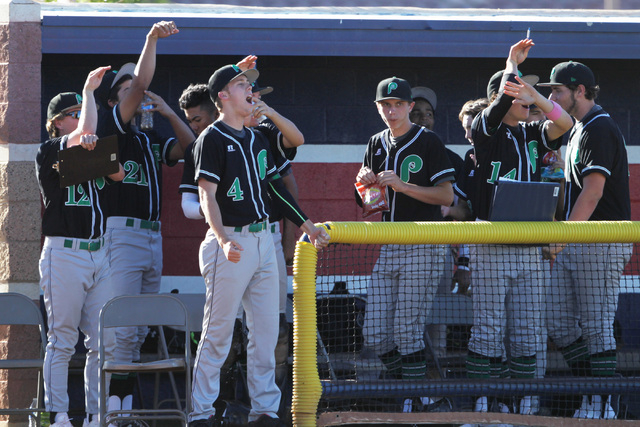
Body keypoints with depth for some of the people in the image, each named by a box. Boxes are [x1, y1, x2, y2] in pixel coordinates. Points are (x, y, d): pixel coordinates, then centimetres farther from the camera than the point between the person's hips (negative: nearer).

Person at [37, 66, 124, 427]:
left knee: (104, 342, 3)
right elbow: (86, 129, -16)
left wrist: (96, 148, -10)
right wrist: (89, 90, -5)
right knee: (62, 341, -5)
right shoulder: (49, 153, -3)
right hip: (64, 253, -6)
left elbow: (119, 174, 2)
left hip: (98, 254, 6)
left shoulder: (92, 155, 17)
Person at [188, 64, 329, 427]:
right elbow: (207, 195, -14)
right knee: (218, 333, -5)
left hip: (263, 241, 7)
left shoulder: (257, 139, 16)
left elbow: (276, 187, 22)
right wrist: (223, 239, -28)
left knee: (267, 332, 6)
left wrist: (307, 225, 18)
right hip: (232, 242, -7)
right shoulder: (212, 139, -7)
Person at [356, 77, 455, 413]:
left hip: (421, 248, -7)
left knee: (406, 331, -11)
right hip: (386, 248, 7)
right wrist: (364, 182, -2)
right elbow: (365, 201, 21)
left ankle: (417, 401, -1)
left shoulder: (428, 142, -4)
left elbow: (446, 196, -10)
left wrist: (403, 185, -19)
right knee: (375, 334, 1)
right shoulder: (376, 145, 15)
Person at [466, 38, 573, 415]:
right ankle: (486, 405, 0)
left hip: (528, 246, 5)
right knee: (488, 328, -4)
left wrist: (535, 95, -19)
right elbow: (501, 102, -18)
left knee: (527, 331, 6)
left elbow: (565, 124, -6)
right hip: (491, 245, -5)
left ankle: (524, 405, 11)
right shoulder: (486, 130, 0)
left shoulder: (533, 134, 12)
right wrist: (512, 63, -7)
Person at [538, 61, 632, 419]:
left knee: (597, 325, -8)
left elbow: (594, 191, -20)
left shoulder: (600, 129, -12)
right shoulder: (579, 130, 19)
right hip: (574, 243, 10)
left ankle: (603, 406, -4)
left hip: (600, 242, -10)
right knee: (558, 322, 7)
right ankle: (594, 398, 12)